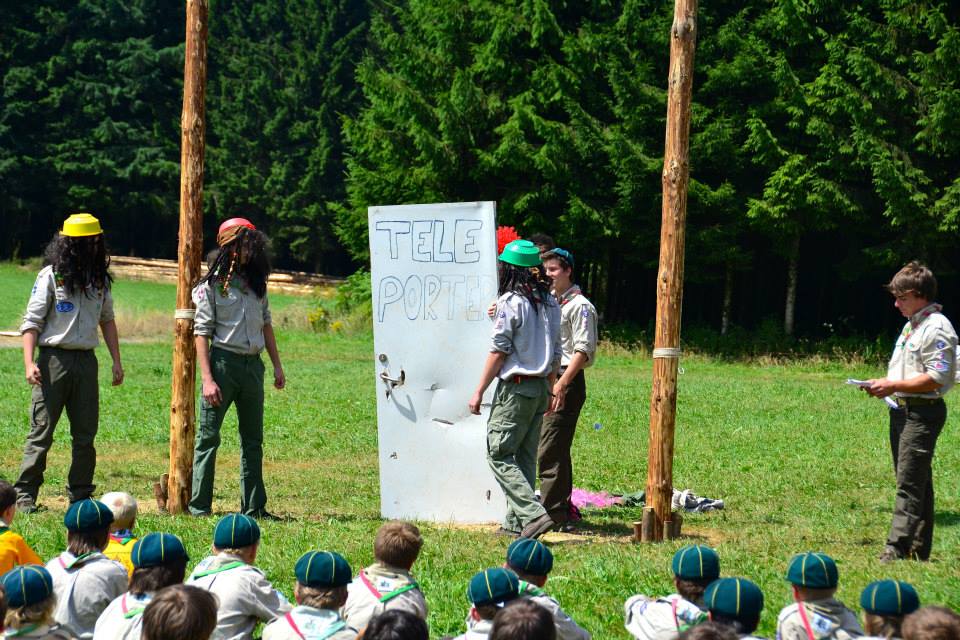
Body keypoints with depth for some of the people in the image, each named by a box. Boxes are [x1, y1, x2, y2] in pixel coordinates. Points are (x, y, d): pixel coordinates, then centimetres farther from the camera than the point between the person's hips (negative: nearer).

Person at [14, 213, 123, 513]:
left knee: (86, 434, 7)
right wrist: (29, 363, -16)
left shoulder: (100, 279, 10)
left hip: (86, 360, 5)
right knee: (41, 432, -4)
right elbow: (32, 322, -6)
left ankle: (80, 495, 16)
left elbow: (107, 320, 20)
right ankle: (25, 495, 0)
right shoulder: (51, 276, -5)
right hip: (54, 359, -5)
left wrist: (117, 361, 15)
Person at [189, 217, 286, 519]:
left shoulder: (256, 282, 11)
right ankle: (199, 507, -2)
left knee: (253, 439, 10)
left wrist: (277, 365, 12)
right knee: (208, 437, -4)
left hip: (253, 364, 6)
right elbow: (202, 334, -10)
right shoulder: (211, 286, -6)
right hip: (223, 361, -6)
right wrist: (207, 379, -17)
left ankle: (254, 507, 15)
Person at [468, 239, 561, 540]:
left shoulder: (510, 301, -12)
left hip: (516, 387, -8)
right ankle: (516, 521, 13)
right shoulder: (550, 302, 11)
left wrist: (479, 391, -9)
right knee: (526, 457, 12)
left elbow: (499, 351, -13)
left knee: (499, 454, -5)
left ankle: (533, 514, -18)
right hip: (541, 387, 8)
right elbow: (555, 352, 14)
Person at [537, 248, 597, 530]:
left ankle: (551, 510, -12)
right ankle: (562, 505, 23)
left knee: (550, 450, -13)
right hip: (547, 381, 9)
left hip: (567, 382, -9)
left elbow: (583, 349, -16)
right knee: (557, 448, 14)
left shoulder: (579, 306, -8)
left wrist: (562, 383, -25)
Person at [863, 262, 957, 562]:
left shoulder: (937, 329, -14)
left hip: (923, 412, -10)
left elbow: (937, 377, -21)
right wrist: (885, 384, 8)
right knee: (916, 482, 13)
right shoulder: (912, 324, 18)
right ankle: (918, 549, 18)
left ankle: (897, 548, -18)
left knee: (910, 482, -13)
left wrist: (894, 386, -18)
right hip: (902, 410, 10)